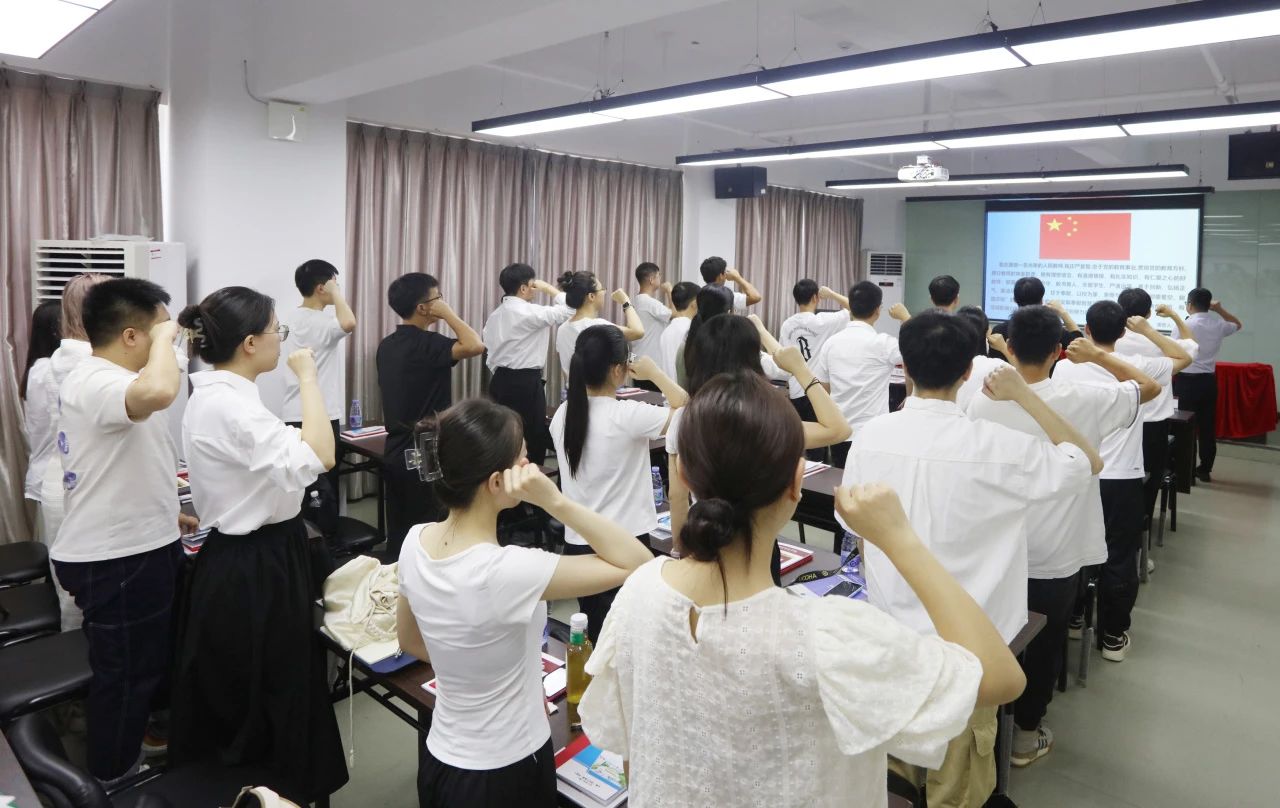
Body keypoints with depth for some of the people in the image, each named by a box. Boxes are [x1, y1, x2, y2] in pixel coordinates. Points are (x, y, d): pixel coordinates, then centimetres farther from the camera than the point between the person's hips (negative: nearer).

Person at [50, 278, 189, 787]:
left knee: (148, 663, 26)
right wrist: (163, 338, -31)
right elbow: (159, 392, -51)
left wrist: (165, 514, 24)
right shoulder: (98, 384, -26)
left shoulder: (97, 379, 11)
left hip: (131, 548, 11)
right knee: (125, 674, 9)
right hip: (117, 561, -10)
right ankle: (115, 782, 29)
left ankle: (136, 744, 47)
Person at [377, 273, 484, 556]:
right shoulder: (426, 343, -18)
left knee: (398, 532, 16)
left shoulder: (387, 345, 9)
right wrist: (448, 313, -19)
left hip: (396, 453, 8)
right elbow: (475, 346, -34)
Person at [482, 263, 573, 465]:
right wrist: (548, 288, -4)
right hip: (526, 382, -9)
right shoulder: (528, 312, -15)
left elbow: (489, 352, 14)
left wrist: (502, 374, 21)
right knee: (534, 435, 0)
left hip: (502, 380, 9)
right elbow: (568, 310, -15)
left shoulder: (495, 315, 11)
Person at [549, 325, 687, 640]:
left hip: (578, 542, 6)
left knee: (591, 635, 18)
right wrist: (654, 373, -2)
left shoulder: (562, 415, -1)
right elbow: (688, 410, -10)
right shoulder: (628, 415, -21)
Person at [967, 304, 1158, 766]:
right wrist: (1098, 356, 10)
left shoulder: (982, 403, -10)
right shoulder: (1084, 403, -16)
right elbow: (1150, 387, 1)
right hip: (1055, 556, -2)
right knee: (1044, 645, 16)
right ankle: (1026, 733, 30)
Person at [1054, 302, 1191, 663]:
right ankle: (1113, 637, 18)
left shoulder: (1066, 368, -6)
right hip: (1122, 479, -1)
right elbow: (1183, 357, 12)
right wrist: (1147, 330, 17)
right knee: (1119, 558, 9)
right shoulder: (1137, 367, -7)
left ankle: (1073, 619, 30)